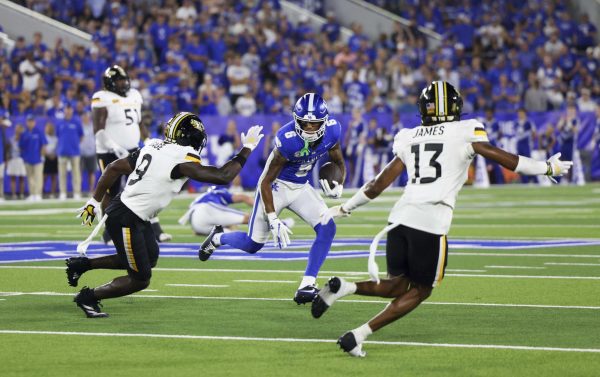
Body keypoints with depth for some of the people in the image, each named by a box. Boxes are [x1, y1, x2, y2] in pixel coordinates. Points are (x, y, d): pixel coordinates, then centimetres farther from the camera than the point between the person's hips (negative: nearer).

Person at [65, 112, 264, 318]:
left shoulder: (154, 146, 6)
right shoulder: (181, 158, -19)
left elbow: (115, 167, 10)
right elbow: (222, 176, -18)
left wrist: (95, 201, 18)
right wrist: (246, 150, -7)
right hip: (125, 219, -9)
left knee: (149, 259, 25)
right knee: (139, 280, 2)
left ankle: (83, 264, 30)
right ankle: (88, 297, 14)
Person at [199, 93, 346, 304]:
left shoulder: (331, 133, -17)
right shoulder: (288, 140, -32)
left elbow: (339, 163, 5)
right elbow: (266, 182, -23)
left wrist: (338, 186, -16)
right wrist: (273, 220, -25)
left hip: (301, 187, 5)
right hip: (276, 186, -5)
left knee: (327, 228, -16)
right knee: (253, 245, 3)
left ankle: (307, 285, -10)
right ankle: (217, 238, 36)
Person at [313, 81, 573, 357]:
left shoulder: (408, 138, 16)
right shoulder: (465, 133, 4)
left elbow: (378, 184, 18)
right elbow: (503, 159, 4)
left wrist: (345, 208, 30)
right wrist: (547, 167, 16)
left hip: (401, 217, 5)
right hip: (431, 223, -5)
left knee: (397, 285, 18)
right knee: (419, 291, 10)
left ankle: (341, 288, -8)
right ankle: (358, 335, 0)